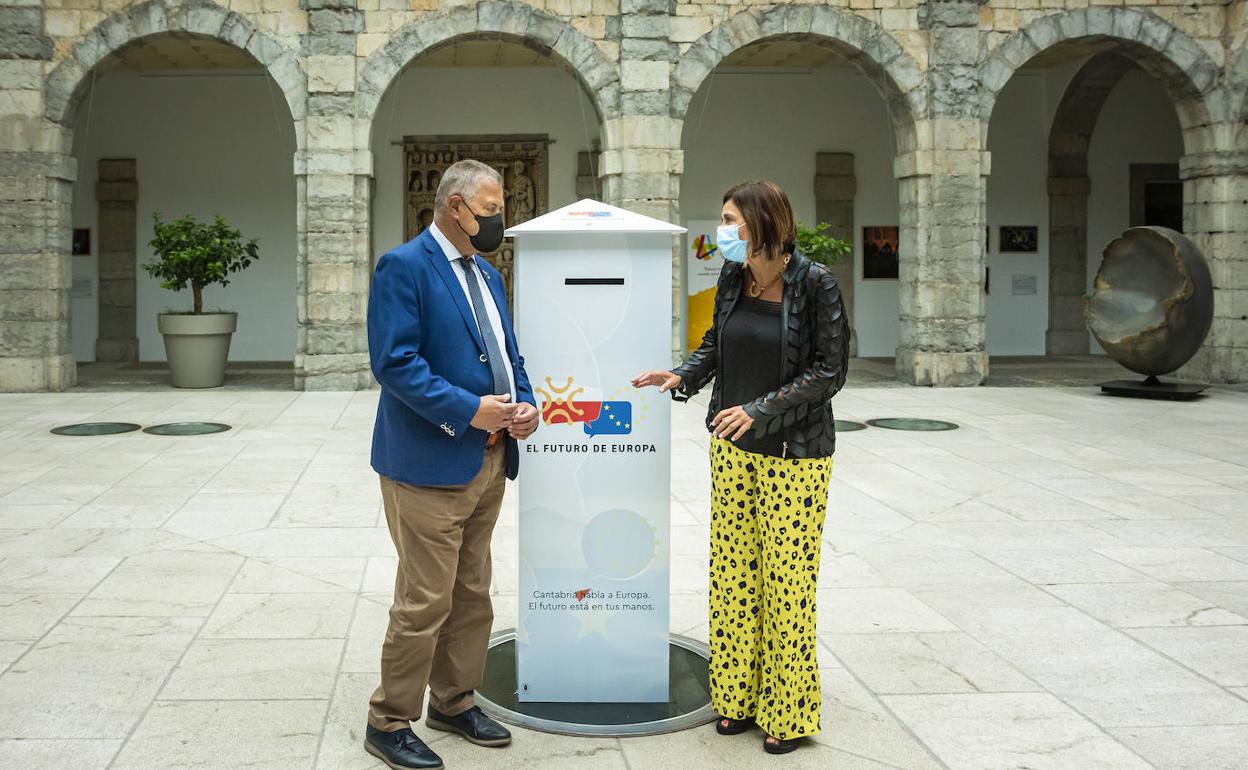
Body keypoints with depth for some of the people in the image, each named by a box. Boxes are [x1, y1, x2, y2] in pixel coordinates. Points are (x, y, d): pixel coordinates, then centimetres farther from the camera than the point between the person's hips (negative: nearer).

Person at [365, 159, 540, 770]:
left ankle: (453, 701, 32)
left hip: (488, 460, 9)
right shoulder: (404, 267, -12)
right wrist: (469, 410, -22)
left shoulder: (486, 274, 15)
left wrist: (523, 403, 0)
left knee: (472, 594, 17)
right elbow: (394, 361, -20)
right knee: (425, 601, -4)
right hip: (430, 464, -9)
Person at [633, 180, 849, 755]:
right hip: (733, 448, 6)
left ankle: (787, 713, 16)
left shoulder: (814, 282, -13)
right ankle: (739, 697, 25)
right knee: (732, 573, 9)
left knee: (787, 578, 1)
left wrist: (761, 408, -20)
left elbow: (830, 369, -13)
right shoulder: (732, 277, 4)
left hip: (795, 454, -5)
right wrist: (683, 376, -2)